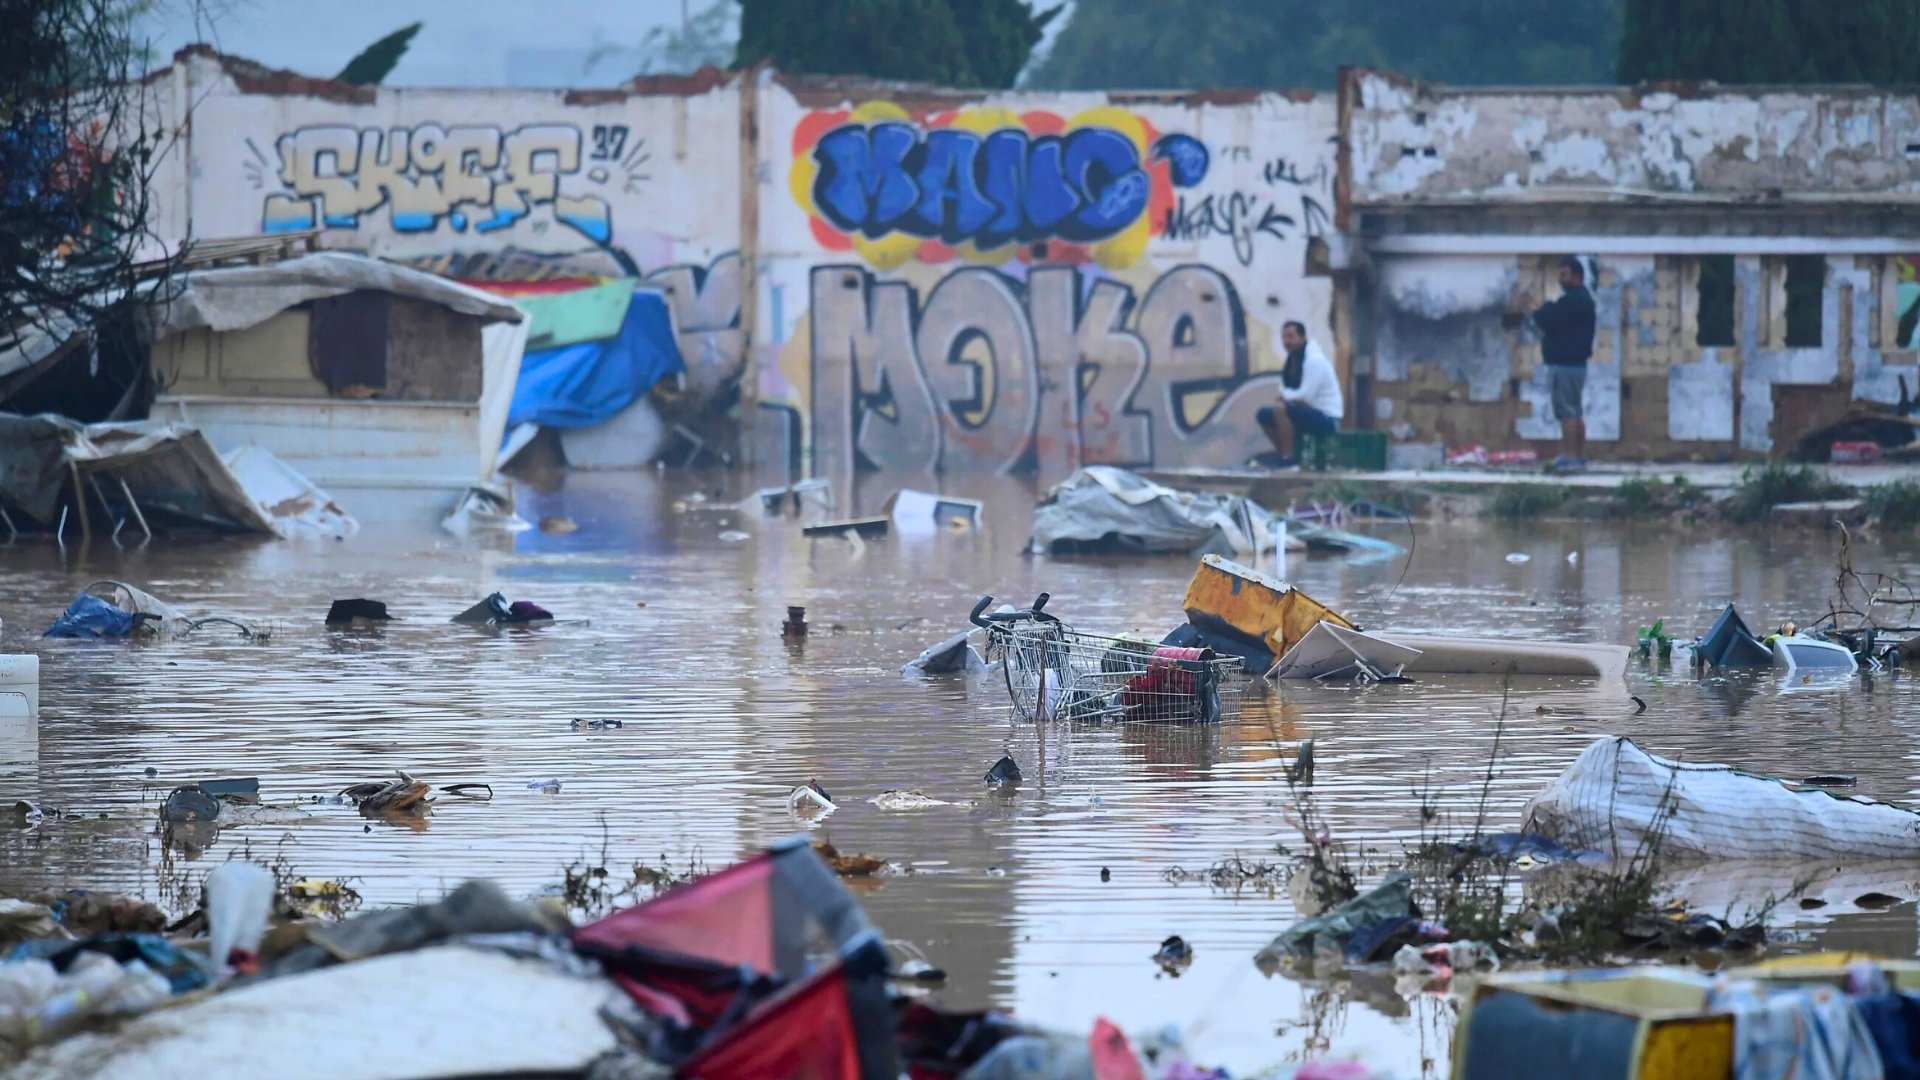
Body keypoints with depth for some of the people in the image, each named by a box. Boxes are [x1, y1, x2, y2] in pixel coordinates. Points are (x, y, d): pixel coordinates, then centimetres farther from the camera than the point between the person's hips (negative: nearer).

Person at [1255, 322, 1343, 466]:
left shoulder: (1314, 360, -18)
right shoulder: (1292, 360, 10)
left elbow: (1305, 396, -23)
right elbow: (1284, 392, 13)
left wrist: (1286, 396, -5)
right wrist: (1289, 397, -10)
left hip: (1327, 419, -9)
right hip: (1310, 413, 9)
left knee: (1281, 410, -30)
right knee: (1264, 415, 7)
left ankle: (1289, 459, -26)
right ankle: (1282, 453, 9)